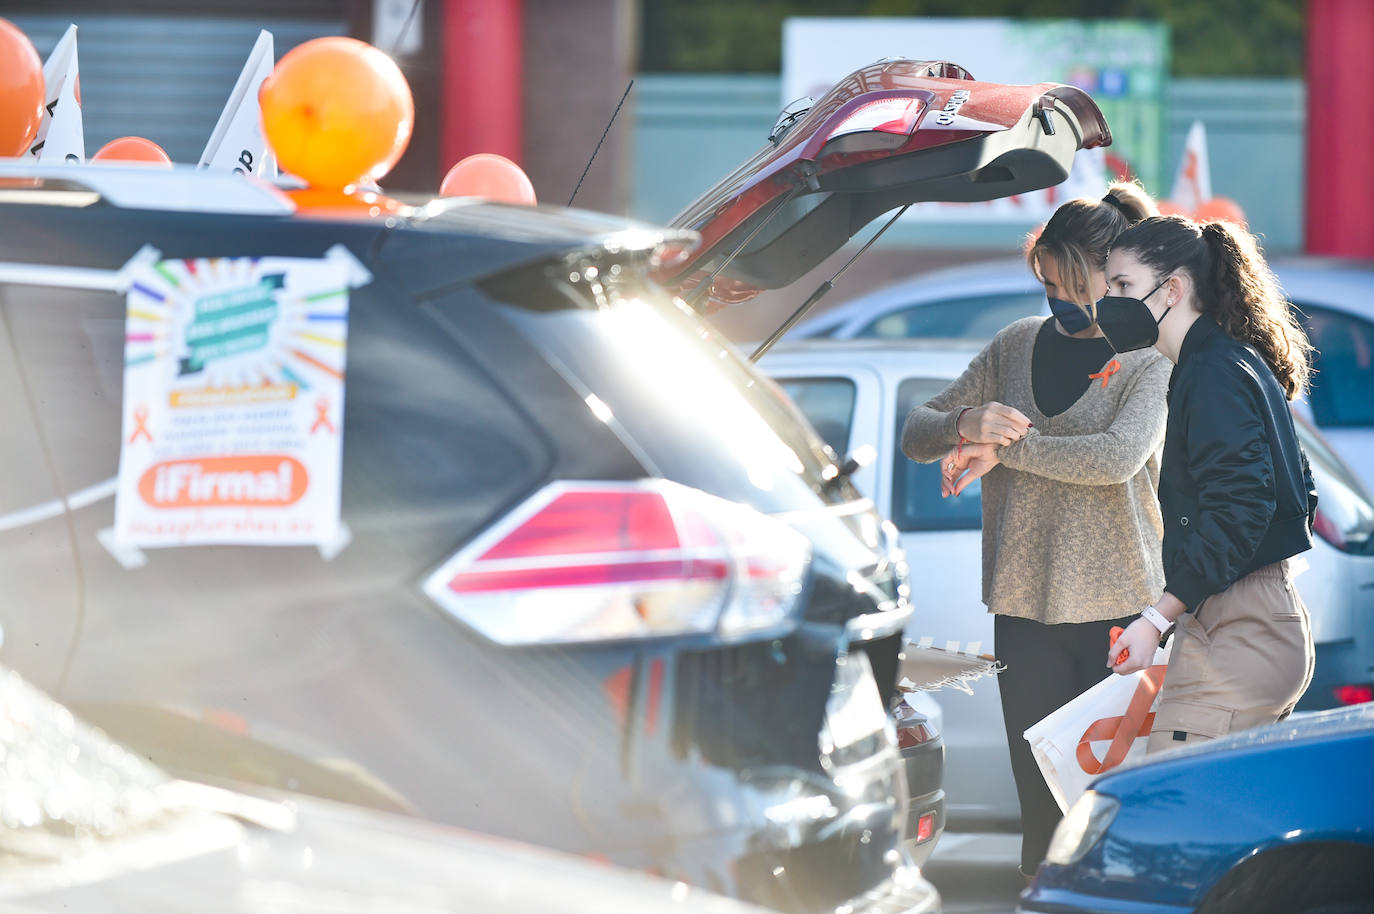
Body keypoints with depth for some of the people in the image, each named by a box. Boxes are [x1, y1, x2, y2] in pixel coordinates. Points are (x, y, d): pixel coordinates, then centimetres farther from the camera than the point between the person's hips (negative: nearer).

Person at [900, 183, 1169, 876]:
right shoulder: (1019, 345, 14)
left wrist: (1001, 451, -13)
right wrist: (967, 422, -9)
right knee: (1040, 799, 4)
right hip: (1025, 608, 4)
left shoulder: (1152, 359, 0)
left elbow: (1118, 456, -18)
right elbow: (915, 434, 14)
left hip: (1117, 609, -4)